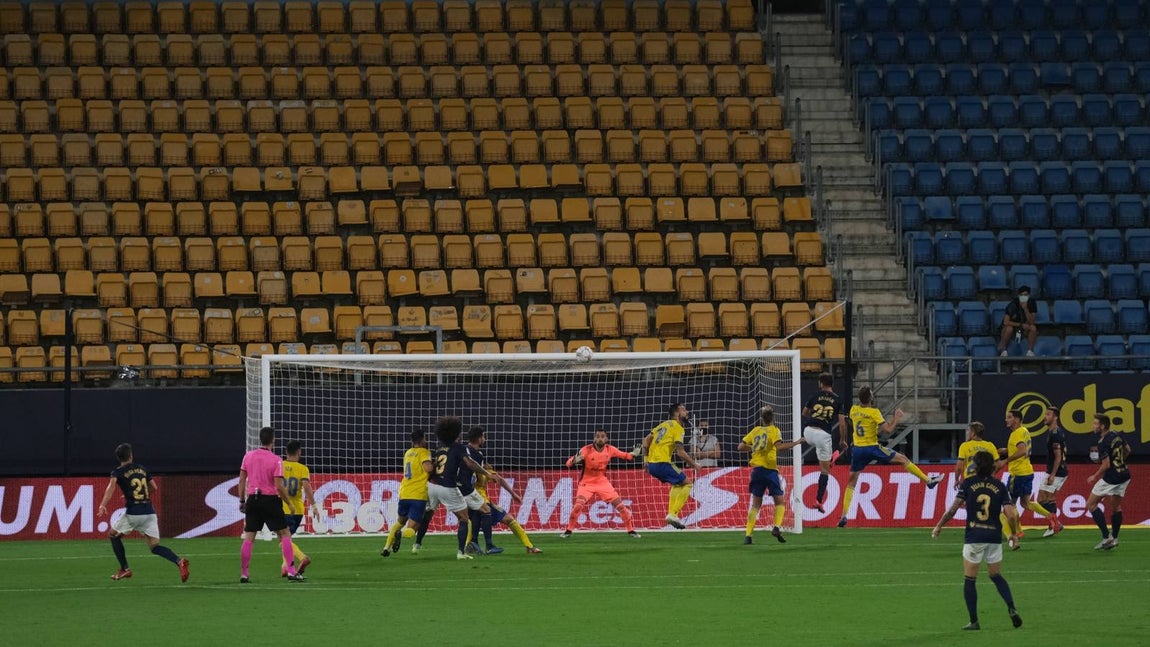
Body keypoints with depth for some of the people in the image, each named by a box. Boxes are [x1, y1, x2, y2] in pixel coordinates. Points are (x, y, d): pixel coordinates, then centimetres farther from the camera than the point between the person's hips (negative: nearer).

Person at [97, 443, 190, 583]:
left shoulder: (118, 472, 2)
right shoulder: (142, 469, 16)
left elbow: (111, 486, -18)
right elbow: (154, 487, 22)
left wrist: (103, 505, -30)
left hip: (133, 513, -4)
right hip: (149, 512, 4)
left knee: (113, 535, 22)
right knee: (155, 546, 4)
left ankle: (125, 569, 18)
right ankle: (179, 561, -22)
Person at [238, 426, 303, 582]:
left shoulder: (248, 456, 4)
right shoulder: (276, 460, -10)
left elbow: (242, 480, 7)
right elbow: (279, 486, -13)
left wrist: (242, 501, 16)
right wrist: (290, 503, -2)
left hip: (252, 498, 4)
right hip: (270, 499, -4)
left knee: (248, 537, 7)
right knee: (285, 534, 3)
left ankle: (243, 574, 5)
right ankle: (291, 572, -4)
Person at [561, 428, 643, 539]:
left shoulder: (610, 449, -8)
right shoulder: (586, 450, -19)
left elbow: (624, 455, 8)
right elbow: (569, 463, -24)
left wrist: (634, 454, -12)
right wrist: (575, 460, -47)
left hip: (603, 483, 3)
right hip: (587, 483, -3)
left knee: (620, 505, -3)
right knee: (578, 506, -23)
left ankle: (631, 530, 13)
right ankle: (568, 530, -5)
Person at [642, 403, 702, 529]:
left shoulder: (663, 424, 19)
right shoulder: (677, 428, -5)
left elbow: (646, 440, 19)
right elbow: (680, 452, -13)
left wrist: (646, 459, 25)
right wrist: (693, 464, -2)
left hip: (652, 464, 8)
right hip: (662, 463, -8)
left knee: (677, 484, 27)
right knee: (687, 483, 2)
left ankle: (671, 513, 19)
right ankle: (673, 514, -7)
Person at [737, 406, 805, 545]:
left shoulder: (755, 431, 12)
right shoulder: (774, 430, -2)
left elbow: (741, 447, 14)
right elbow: (779, 446, -19)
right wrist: (796, 443, -15)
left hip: (756, 469, 4)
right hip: (770, 469, -4)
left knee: (755, 504, 9)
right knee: (780, 502, 5)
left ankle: (748, 535, -1)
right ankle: (776, 527, -18)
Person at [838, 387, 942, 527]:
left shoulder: (854, 410, 3)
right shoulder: (874, 412, -12)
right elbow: (888, 430, -14)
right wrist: (897, 418, 2)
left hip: (857, 449, 4)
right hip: (872, 447, -4)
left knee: (851, 483, 10)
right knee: (902, 459, 10)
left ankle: (844, 515, 0)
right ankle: (928, 480, 13)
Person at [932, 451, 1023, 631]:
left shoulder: (968, 483, -2)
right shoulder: (999, 486, 2)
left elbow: (953, 509, -5)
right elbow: (1011, 515, -4)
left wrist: (938, 526, 8)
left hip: (974, 538, -3)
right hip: (994, 537, 3)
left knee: (969, 580, 8)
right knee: (997, 576, 20)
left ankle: (974, 621, 6)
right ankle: (1012, 608, 1)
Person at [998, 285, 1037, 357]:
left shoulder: (1032, 304, -14)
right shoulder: (1013, 304, -22)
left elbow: (1032, 322, -22)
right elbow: (1006, 322, -24)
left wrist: (1025, 309, -35)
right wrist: (1021, 325, -27)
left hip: (1024, 327, 3)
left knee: (1033, 327, -28)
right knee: (1009, 328, -36)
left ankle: (1030, 351, -19)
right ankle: (1003, 350, -19)